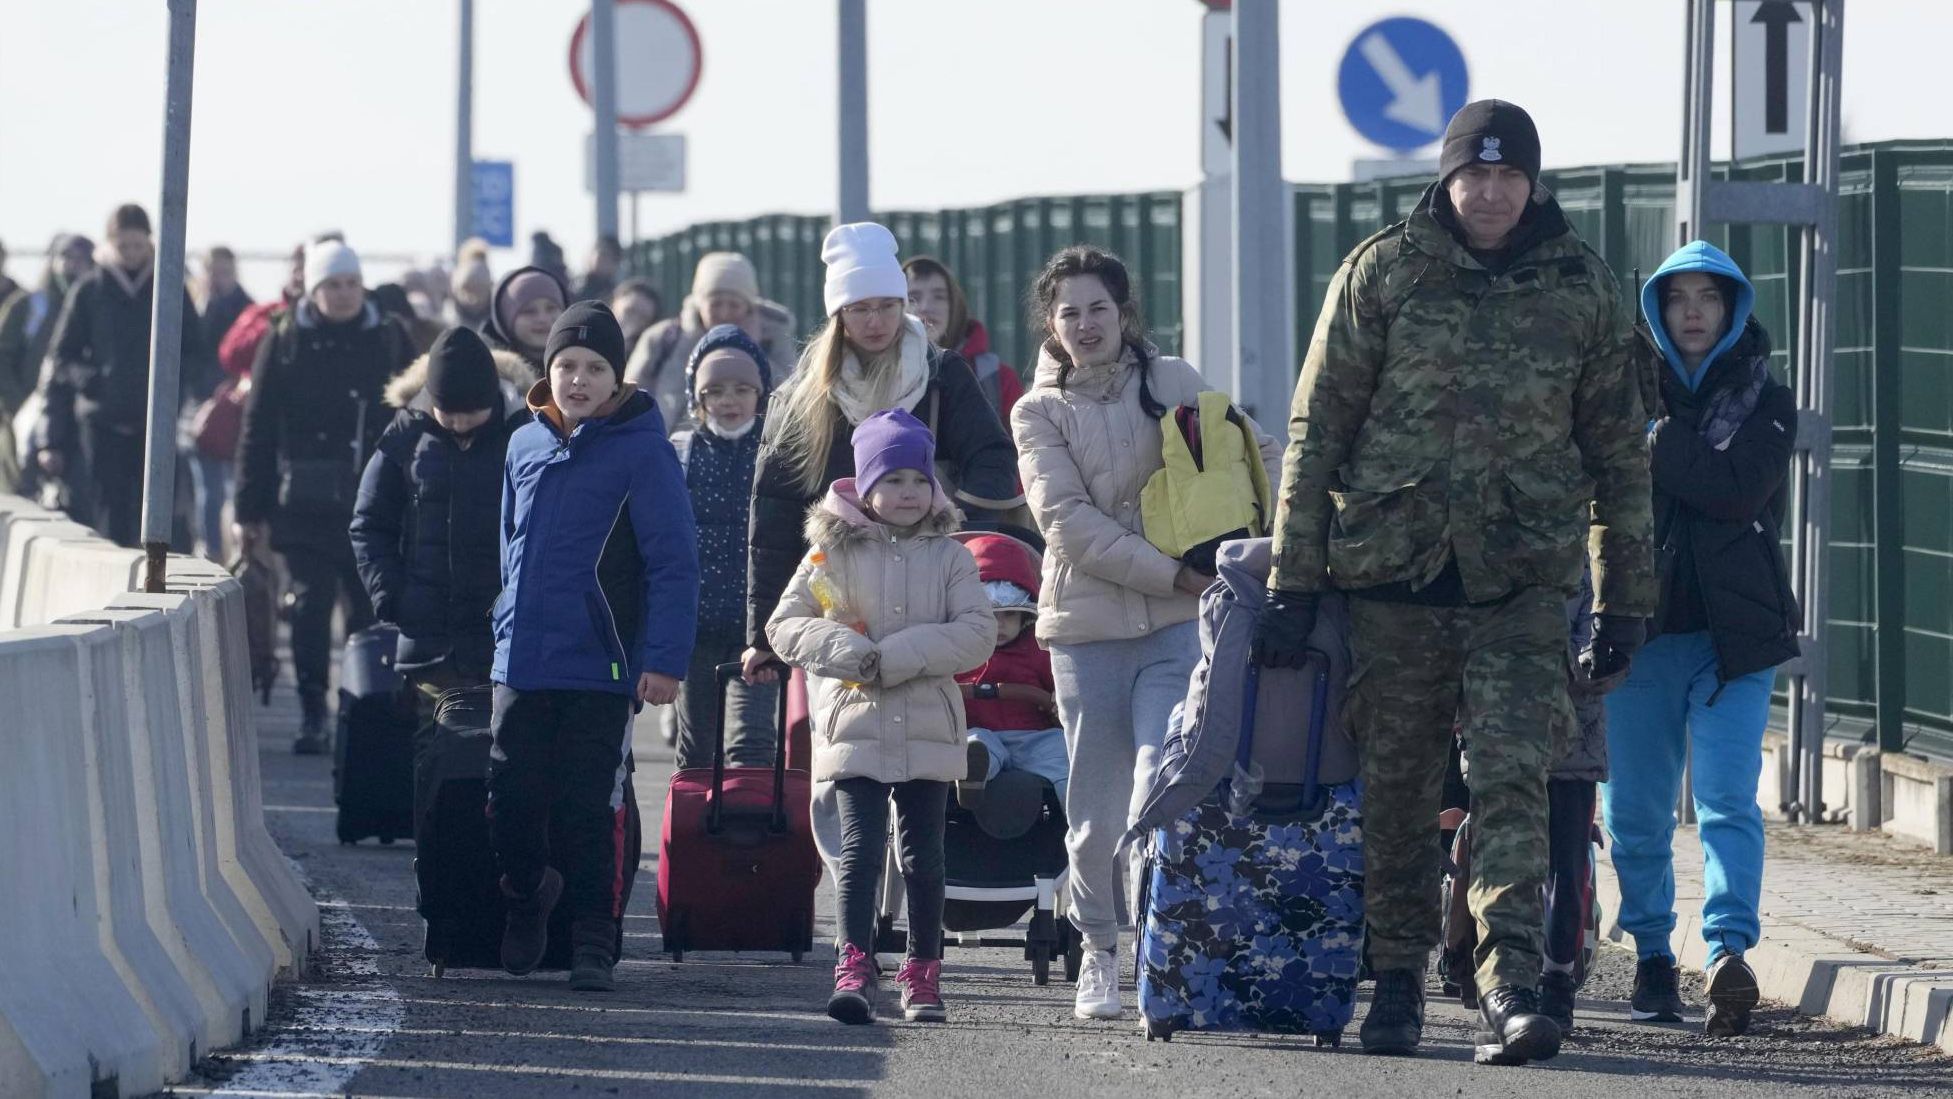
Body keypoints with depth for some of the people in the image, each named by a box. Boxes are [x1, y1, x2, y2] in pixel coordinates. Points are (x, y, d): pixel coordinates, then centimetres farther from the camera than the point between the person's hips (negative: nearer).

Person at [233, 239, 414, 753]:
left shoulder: (389, 338, 7)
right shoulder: (286, 341, 2)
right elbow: (258, 428, 3)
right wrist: (250, 510, -1)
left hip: (374, 499, 1)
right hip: (306, 500, -1)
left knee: (370, 607, 4)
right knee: (311, 604, -5)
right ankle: (311, 716, 0)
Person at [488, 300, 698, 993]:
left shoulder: (641, 450, -7)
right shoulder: (526, 445, 10)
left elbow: (674, 563, -9)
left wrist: (664, 659, -15)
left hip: (599, 671, -5)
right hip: (520, 667, 5)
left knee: (589, 812, -2)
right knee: (511, 805, 7)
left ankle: (593, 942, 9)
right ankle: (526, 895, 33)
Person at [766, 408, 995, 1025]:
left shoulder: (949, 557, 6)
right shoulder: (834, 553, 5)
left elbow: (977, 633, -6)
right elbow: (784, 626, 2)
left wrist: (895, 657, -16)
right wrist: (848, 653, -15)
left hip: (928, 731, 1)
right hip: (854, 725, -1)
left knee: (923, 854, 7)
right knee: (861, 847, -10)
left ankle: (923, 972, 15)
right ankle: (854, 968, -15)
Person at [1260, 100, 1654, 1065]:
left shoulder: (1581, 288, 7)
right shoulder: (1382, 273, 2)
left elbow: (1617, 449, 13)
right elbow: (1316, 429, 3)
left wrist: (1626, 595, 11)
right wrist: (1292, 579, -1)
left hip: (1524, 579, 0)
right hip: (1392, 567, 0)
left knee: (1513, 777, -13)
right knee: (1396, 787, 6)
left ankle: (1508, 986, -20)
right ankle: (1396, 979, 19)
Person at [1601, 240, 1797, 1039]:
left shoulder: (1764, 402, 7)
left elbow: (1740, 490, -11)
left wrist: (1655, 447, -11)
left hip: (1733, 633, -2)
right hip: (1642, 624, 2)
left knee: (1727, 800, -16)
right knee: (1635, 809, 5)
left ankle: (1729, 952, -28)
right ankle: (1652, 954, 21)